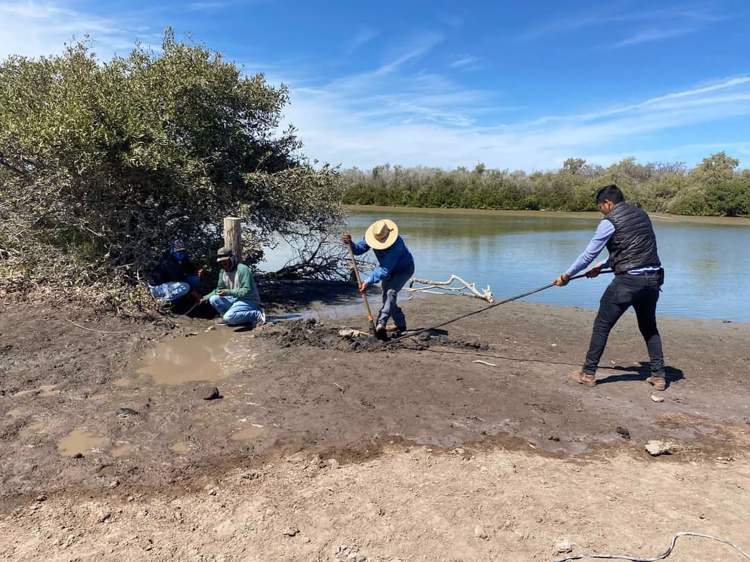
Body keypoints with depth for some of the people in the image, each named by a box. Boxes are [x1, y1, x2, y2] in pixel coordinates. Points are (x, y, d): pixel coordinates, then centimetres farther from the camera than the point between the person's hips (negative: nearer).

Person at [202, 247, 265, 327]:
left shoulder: (243, 269, -20)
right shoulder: (223, 272, 6)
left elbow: (247, 291, -25)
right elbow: (219, 289, 18)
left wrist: (228, 292, -29)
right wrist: (206, 297, 4)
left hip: (249, 300, -8)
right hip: (235, 299, 8)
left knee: (229, 317, -29)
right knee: (213, 299, -9)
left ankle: (257, 314, -14)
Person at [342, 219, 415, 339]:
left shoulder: (396, 244, -41)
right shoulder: (373, 236, -21)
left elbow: (385, 270, -42)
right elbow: (359, 249, -15)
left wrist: (368, 282, -45)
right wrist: (351, 244, -37)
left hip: (404, 269, -7)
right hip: (389, 270, 7)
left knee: (391, 292, -28)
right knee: (387, 297, 7)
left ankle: (381, 324, -36)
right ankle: (401, 325, 22)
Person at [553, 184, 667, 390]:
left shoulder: (609, 222, -6)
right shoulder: (642, 215, 16)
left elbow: (588, 254, -2)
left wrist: (566, 276, 9)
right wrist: (602, 267, 29)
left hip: (627, 280, -7)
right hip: (653, 279, 7)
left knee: (602, 325, 4)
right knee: (649, 327, 20)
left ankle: (588, 373, 10)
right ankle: (659, 376, 21)